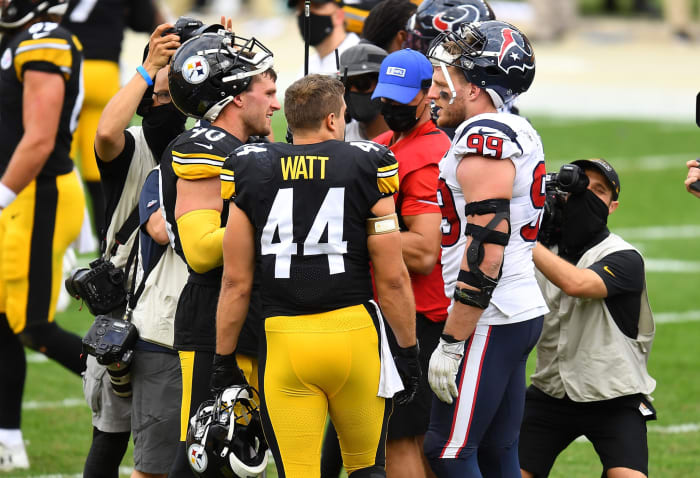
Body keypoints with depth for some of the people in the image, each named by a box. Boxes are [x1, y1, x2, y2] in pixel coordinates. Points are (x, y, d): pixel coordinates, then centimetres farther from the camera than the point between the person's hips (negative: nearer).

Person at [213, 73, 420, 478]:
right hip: (353, 331, -1)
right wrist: (409, 350, 8)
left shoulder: (252, 172, 4)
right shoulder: (365, 168, 0)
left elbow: (236, 282, 4)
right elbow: (392, 278, -2)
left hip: (284, 343, 1)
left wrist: (225, 361, 11)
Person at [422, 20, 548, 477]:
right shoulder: (520, 133, 15)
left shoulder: (484, 139, -16)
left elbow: (484, 254, -22)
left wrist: (452, 342, -20)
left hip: (489, 320, -10)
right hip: (522, 309, 10)